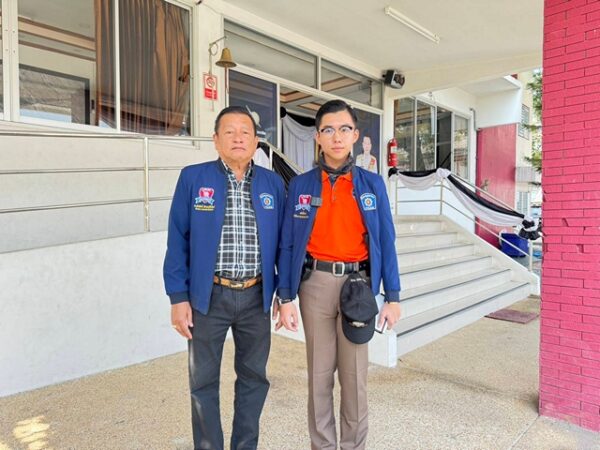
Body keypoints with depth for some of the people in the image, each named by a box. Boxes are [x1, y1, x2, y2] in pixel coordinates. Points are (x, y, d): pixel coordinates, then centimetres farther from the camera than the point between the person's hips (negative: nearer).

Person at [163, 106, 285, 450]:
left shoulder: (273, 183, 4)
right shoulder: (193, 178, -2)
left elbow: (282, 241, 7)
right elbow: (178, 241, -3)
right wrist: (179, 297, -6)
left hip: (257, 296, 2)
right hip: (208, 296, -2)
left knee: (254, 377, 15)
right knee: (204, 380, 12)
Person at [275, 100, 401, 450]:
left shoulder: (372, 184, 2)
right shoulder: (301, 185, 1)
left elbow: (386, 241, 2)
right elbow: (288, 244, 1)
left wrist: (393, 296, 0)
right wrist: (286, 298, -3)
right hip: (316, 283, 0)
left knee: (355, 374, 11)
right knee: (320, 372, 12)